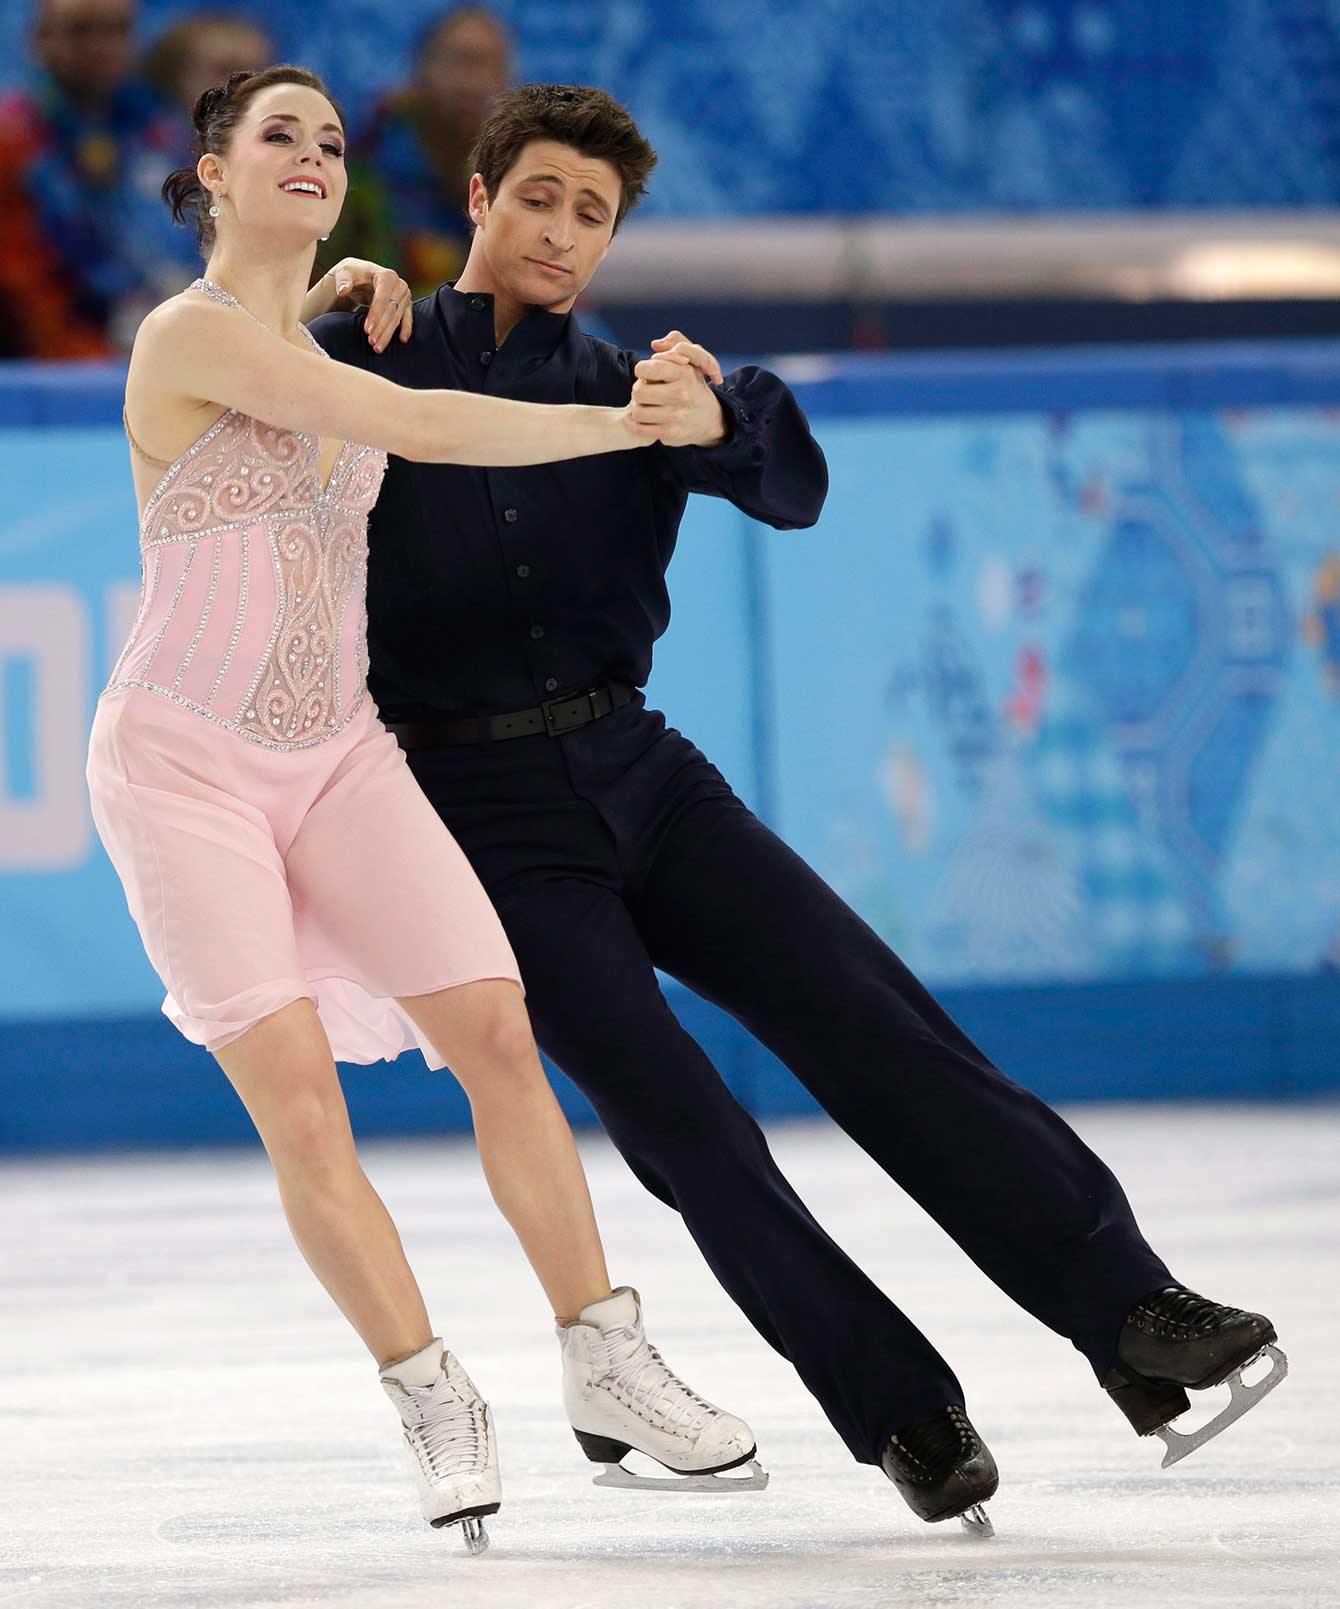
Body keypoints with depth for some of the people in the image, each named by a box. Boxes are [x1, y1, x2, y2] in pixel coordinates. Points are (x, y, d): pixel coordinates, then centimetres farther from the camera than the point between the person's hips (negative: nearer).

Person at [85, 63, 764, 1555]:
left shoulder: (327, 344, 10)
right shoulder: (189, 333, -14)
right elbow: (421, 427, -21)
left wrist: (359, 297, 15)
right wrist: (623, 423, -17)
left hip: (337, 753, 7)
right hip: (183, 761, -6)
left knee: (499, 1032, -8)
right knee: (295, 1093, -16)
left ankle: (606, 1367, -1)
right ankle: (433, 1402, -4)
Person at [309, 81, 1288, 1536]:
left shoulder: (633, 392, 10)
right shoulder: (366, 367, 3)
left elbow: (791, 489, -8)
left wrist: (719, 424, -32)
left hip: (641, 772, 3)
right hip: (485, 810, -3)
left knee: (865, 1020, -12)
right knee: (682, 1128, -14)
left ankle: (1128, 1312, -18)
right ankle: (904, 1417, -9)